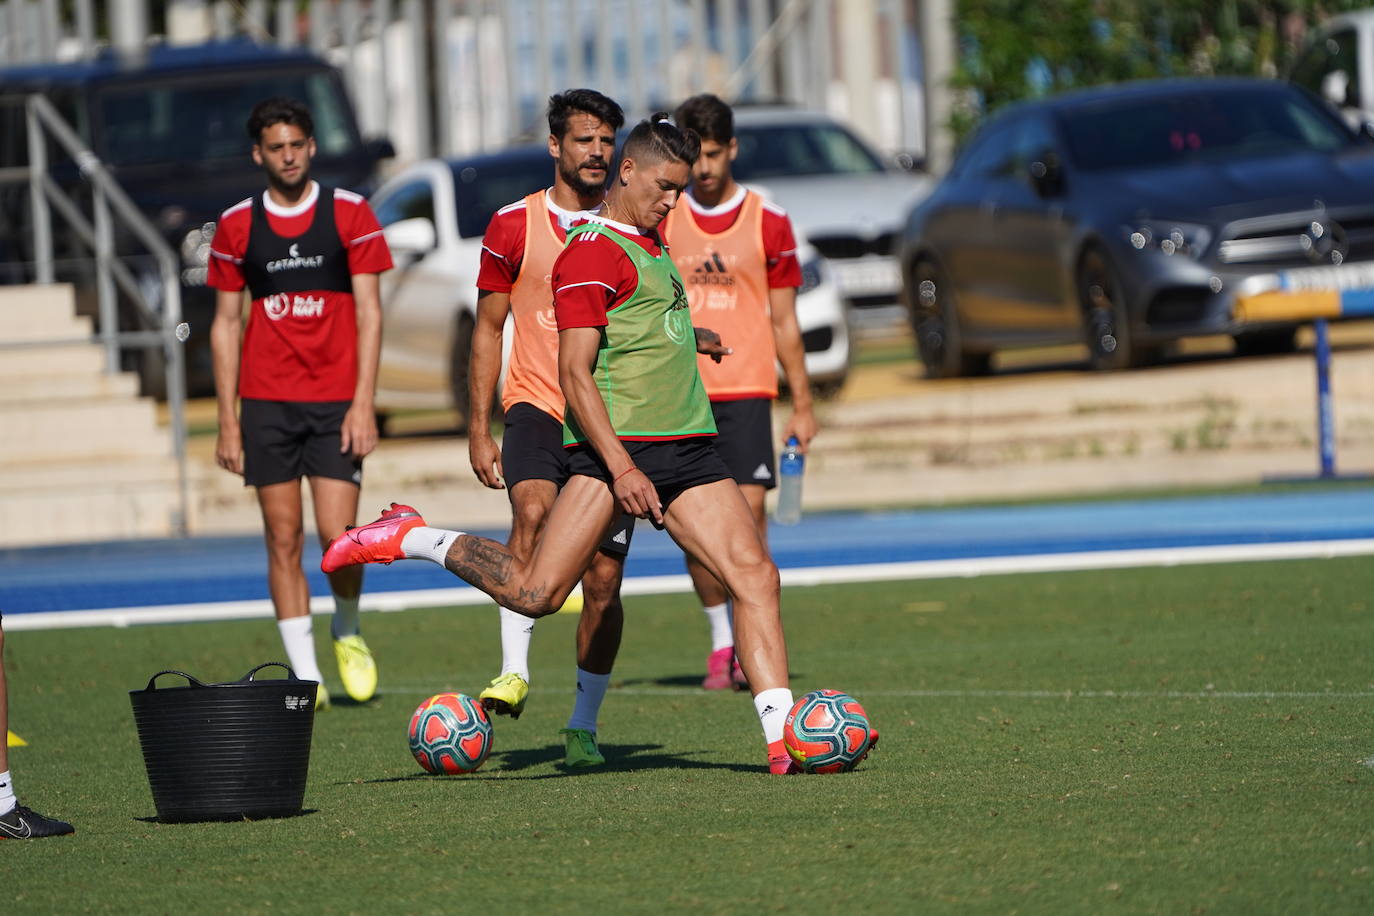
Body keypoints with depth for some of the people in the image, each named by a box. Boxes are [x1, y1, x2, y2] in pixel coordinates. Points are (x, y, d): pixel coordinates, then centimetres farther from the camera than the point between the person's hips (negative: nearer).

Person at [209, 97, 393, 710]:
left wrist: (363, 403, -9)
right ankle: (305, 675, 5)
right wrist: (228, 421, 4)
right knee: (283, 539, 0)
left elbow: (368, 313, 0)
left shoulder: (349, 214, 1)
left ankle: (347, 631, 20)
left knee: (339, 536, -10)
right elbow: (225, 324, 9)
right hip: (265, 402, 1)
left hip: (335, 400, -1)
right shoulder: (236, 226, 5)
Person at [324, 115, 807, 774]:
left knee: (755, 574, -8)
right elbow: (574, 374, -16)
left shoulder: (649, 240, 21)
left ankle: (782, 740, -10)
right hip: (614, 445, -8)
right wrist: (621, 467, -23)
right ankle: (410, 537, 7)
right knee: (535, 592, -15)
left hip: (689, 447, 8)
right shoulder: (592, 253, -8)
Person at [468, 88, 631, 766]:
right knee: (533, 511, -32)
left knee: (603, 578, -1)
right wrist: (478, 430, 2)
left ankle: (583, 724, 12)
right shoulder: (514, 226, 3)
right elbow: (489, 330, 8)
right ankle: (514, 671, -32)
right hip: (537, 406, -2)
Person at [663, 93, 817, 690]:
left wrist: (802, 406, 6)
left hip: (747, 389, -1)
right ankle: (719, 641, 13)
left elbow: (784, 322, 8)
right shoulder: (660, 221, 8)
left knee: (749, 507, -12)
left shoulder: (767, 222, 4)